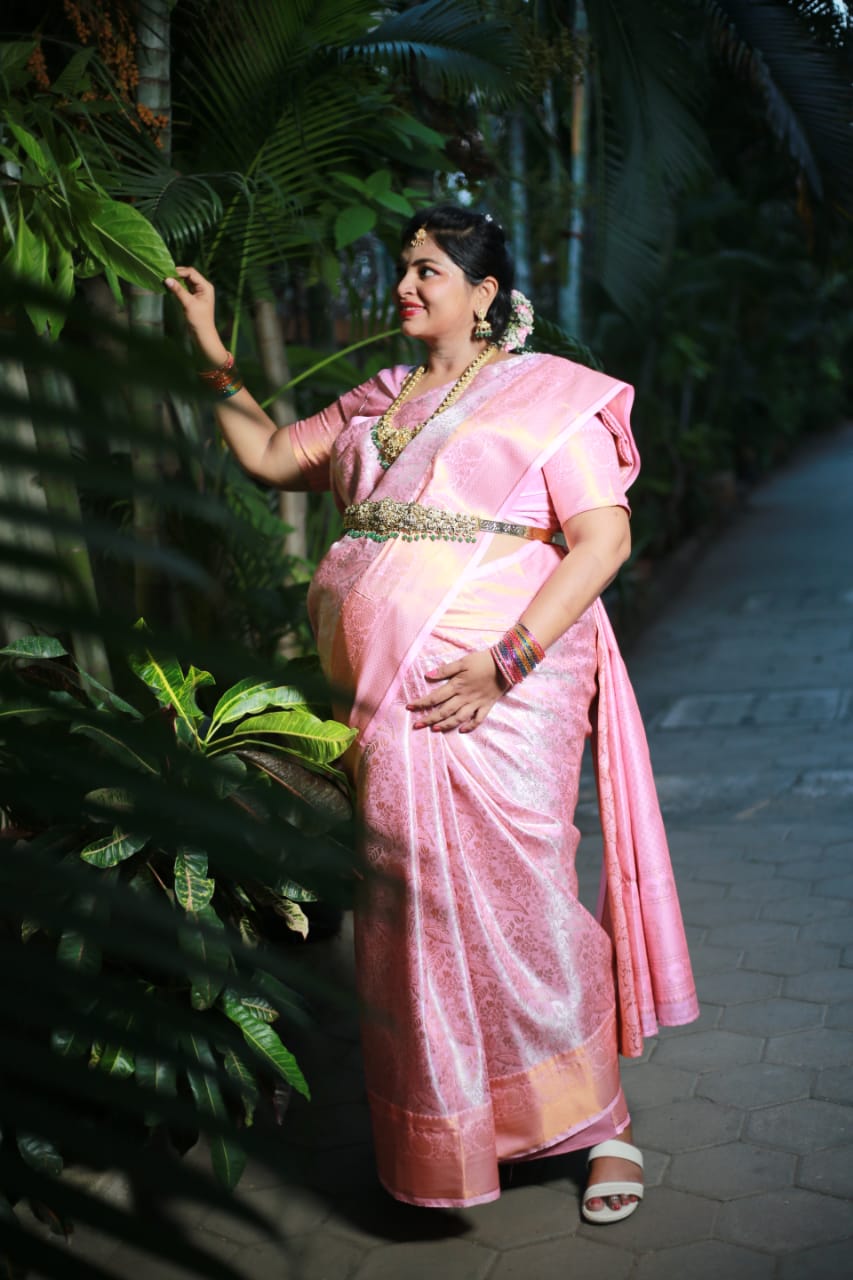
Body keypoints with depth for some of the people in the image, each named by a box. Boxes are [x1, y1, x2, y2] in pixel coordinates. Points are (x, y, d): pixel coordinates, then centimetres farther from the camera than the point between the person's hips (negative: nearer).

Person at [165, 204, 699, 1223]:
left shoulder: (545, 394, 0)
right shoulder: (375, 403, 19)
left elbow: (605, 536, -10)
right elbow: (269, 456, 26)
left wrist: (505, 663, -18)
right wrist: (213, 356, 16)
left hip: (499, 698, -5)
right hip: (383, 700, 6)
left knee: (512, 905, -5)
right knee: (410, 913, 9)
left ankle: (599, 1123, 17)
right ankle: (446, 1133, 27)